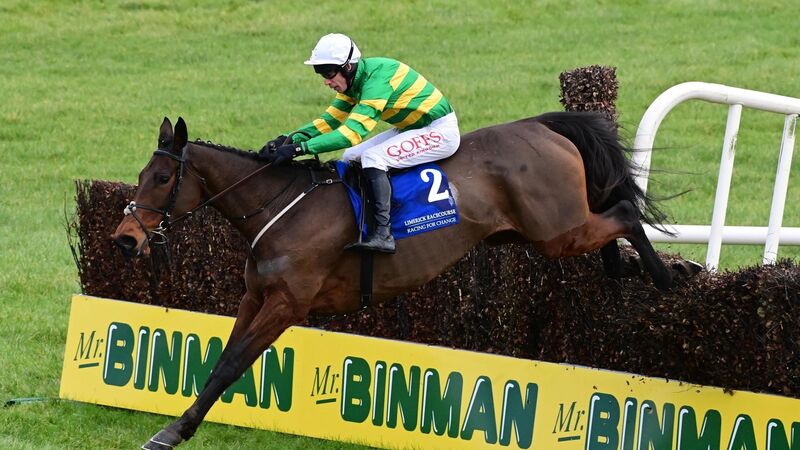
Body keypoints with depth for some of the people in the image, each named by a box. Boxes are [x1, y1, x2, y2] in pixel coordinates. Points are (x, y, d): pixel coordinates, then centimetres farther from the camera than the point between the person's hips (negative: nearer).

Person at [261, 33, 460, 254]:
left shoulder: (376, 79, -28)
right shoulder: (355, 81, 0)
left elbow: (353, 132, -35)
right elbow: (329, 120, 5)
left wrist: (299, 148, -38)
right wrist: (288, 139, -11)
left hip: (440, 131, -10)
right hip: (412, 128, 10)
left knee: (372, 158, -25)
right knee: (351, 157, 4)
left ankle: (383, 234, -29)